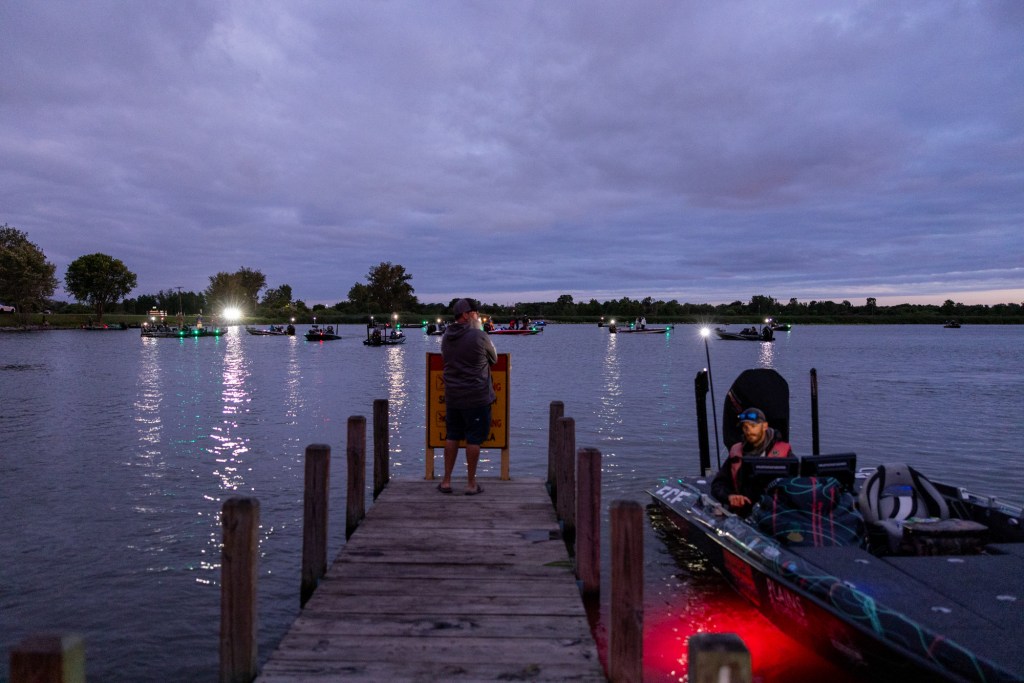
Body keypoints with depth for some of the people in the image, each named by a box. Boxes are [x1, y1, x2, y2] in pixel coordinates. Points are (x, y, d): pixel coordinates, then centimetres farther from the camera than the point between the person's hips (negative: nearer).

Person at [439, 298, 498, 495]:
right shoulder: (479, 336, -14)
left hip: (452, 396, 6)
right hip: (476, 397, -6)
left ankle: (446, 481, 20)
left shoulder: (446, 337, 5)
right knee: (473, 440, 3)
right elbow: (494, 359, 2)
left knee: (451, 437, 15)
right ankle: (471, 484, 10)